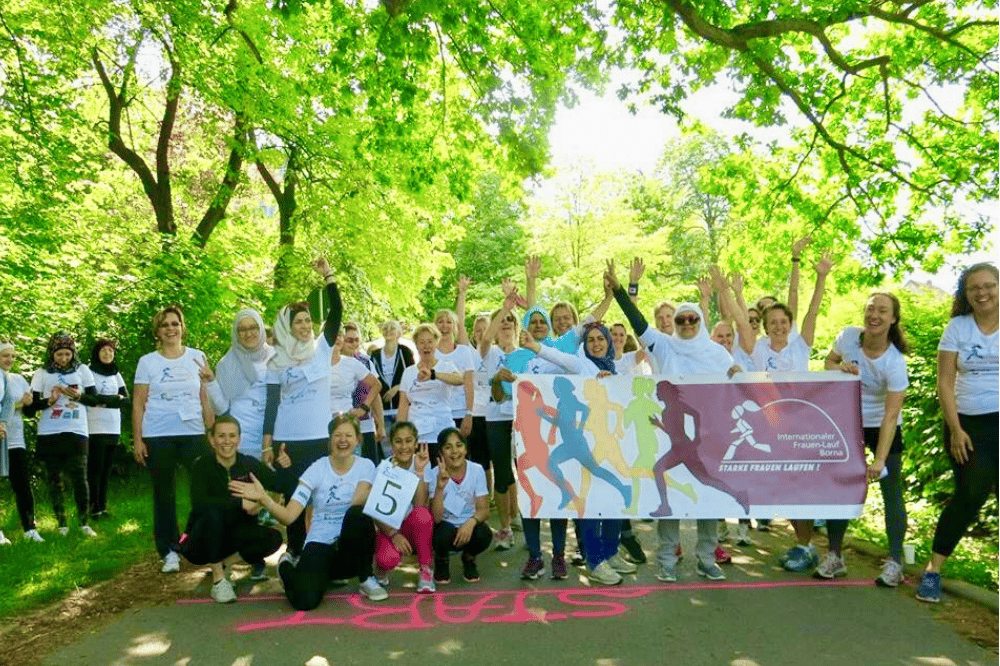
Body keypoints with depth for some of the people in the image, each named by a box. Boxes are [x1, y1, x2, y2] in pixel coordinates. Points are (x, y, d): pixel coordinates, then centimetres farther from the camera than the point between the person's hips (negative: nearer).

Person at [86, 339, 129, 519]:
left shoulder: (116, 374, 17)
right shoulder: (88, 372, 1)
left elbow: (126, 399, 8)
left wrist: (104, 400, -8)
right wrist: (115, 399, -14)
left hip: (113, 428, 5)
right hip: (95, 428, -5)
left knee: (106, 469, 7)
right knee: (95, 468, -5)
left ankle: (102, 506, 12)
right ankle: (93, 507, 0)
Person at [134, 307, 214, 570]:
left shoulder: (197, 357, 7)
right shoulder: (147, 362, 4)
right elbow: (138, 404, 4)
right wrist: (137, 440, -3)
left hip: (193, 433, 1)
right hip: (158, 437, 0)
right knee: (164, 493, 7)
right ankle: (170, 552, 17)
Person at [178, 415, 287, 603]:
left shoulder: (249, 464, -5)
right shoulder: (203, 465, -14)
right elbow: (198, 503, -30)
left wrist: (284, 468, -30)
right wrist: (240, 503, -33)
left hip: (234, 534, 3)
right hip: (201, 543, -2)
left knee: (273, 538, -23)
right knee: (212, 512, -34)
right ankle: (218, 578, -19)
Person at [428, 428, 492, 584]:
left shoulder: (477, 470, -11)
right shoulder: (434, 475, -16)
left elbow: (483, 509, -12)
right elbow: (437, 518, -24)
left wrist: (471, 522, -34)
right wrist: (440, 487, -38)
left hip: (468, 525, 1)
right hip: (446, 526, -1)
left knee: (483, 535, -30)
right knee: (443, 533, -34)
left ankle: (469, 559, 8)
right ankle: (441, 561, 4)